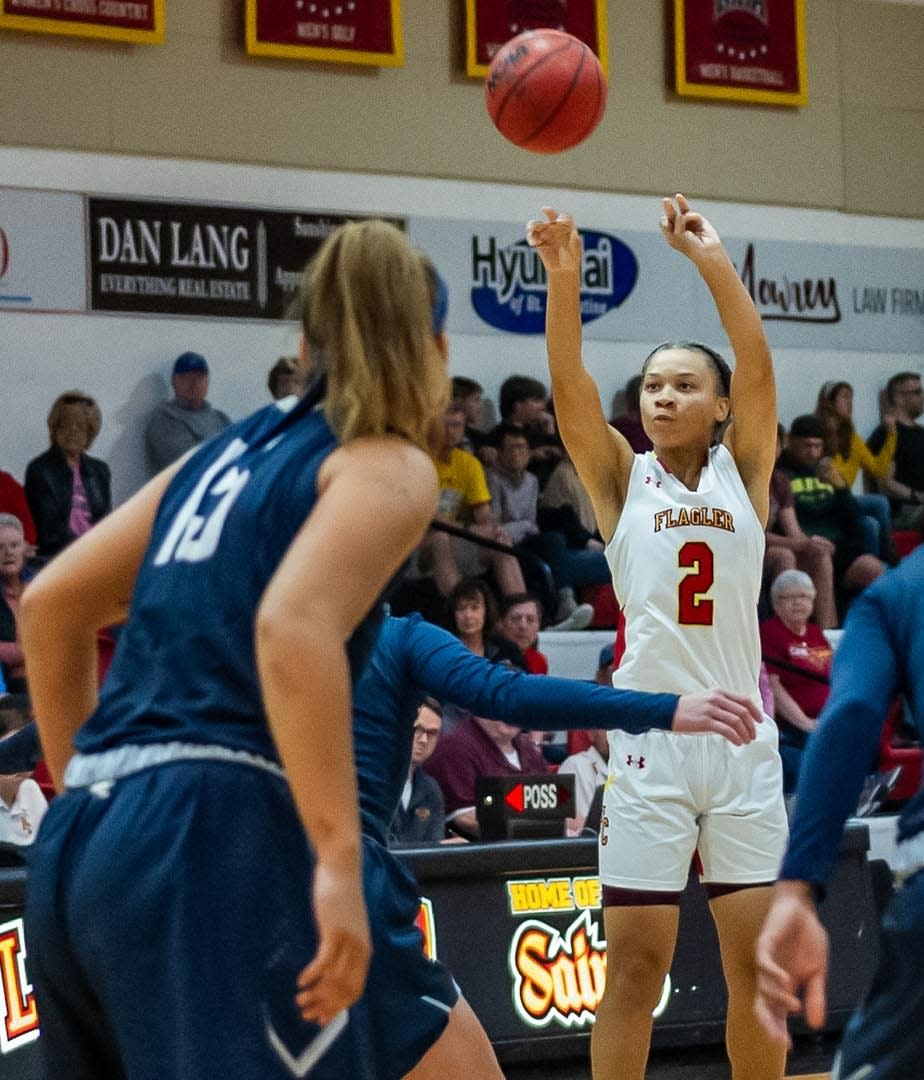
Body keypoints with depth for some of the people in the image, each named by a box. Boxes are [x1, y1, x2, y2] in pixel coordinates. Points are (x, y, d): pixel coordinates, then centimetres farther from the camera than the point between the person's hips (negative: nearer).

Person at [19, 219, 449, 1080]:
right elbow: (292, 623, -18)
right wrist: (340, 860, -20)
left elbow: (52, 604, 24)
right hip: (210, 840, -8)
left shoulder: (232, 450, 22)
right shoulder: (390, 465, 1)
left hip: (78, 845, 8)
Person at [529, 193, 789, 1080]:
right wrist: (564, 277, -24)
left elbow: (758, 368, -7)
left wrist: (713, 261, -17)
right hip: (650, 741, -1)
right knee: (636, 966, -2)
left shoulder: (743, 472, 8)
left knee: (757, 964, 6)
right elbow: (568, 388, -10)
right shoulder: (621, 478, 6)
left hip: (743, 739, 2)